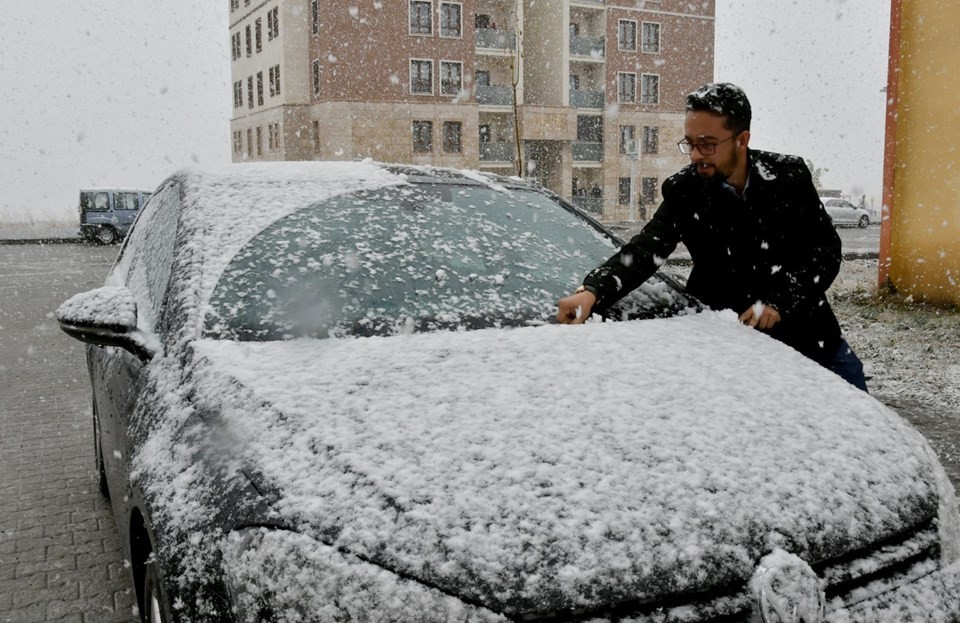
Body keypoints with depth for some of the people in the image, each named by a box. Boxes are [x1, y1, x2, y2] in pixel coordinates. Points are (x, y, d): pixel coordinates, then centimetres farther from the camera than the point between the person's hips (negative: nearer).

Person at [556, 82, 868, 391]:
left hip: (807, 329, 2)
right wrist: (592, 291, -43)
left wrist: (780, 303, -19)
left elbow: (828, 249, -6)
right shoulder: (684, 191, -13)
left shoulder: (789, 175, -11)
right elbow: (645, 249, -25)